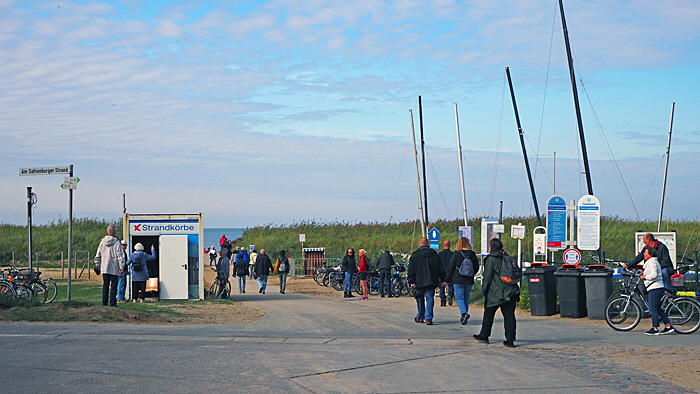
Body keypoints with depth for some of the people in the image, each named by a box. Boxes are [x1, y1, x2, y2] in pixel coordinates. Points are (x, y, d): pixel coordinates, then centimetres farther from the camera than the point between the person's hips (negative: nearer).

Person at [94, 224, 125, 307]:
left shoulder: (102, 241, 6)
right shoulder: (117, 242, -9)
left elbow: (98, 255, 11)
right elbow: (120, 256, -11)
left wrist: (97, 265, 21)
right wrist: (121, 267, -8)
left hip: (104, 268, 5)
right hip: (114, 269, -4)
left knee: (105, 286, 10)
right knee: (113, 286, -1)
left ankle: (104, 302, 10)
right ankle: (112, 303, -3)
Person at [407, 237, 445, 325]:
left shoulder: (414, 255, -1)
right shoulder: (434, 255, 5)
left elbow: (411, 271, -4)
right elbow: (440, 269, 8)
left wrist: (411, 282, -3)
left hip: (419, 282, -1)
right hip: (431, 282, 1)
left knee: (420, 300, 13)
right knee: (430, 299, -1)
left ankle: (420, 317, 23)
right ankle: (428, 318, -11)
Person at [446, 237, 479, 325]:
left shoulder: (456, 254, -8)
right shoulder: (472, 254, 1)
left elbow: (450, 268, -5)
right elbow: (476, 267, 8)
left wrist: (447, 280, 3)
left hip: (458, 280, -3)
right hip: (469, 281, 4)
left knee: (459, 298, 1)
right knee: (466, 298, 13)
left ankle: (464, 313, -22)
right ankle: (464, 317, 17)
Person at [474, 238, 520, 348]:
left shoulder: (491, 259, -8)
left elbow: (487, 277, -9)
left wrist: (484, 290, 1)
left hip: (495, 293, -5)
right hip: (510, 291, 5)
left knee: (488, 314, 11)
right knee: (509, 315, 3)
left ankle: (484, 336, 21)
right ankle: (510, 340, -2)